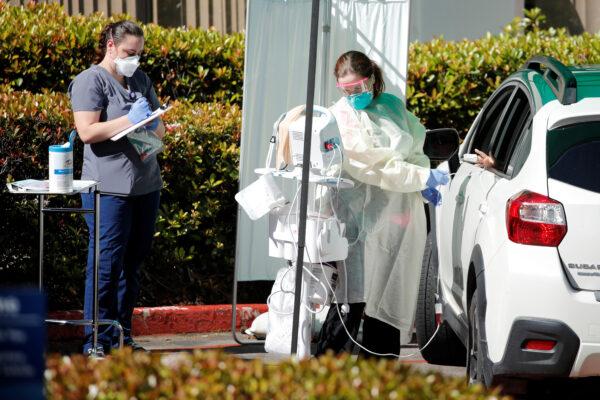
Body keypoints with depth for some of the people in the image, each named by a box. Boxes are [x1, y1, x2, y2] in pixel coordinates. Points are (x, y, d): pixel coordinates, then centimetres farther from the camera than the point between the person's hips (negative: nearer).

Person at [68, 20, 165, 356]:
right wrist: (130, 120, -17)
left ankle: (122, 335, 16)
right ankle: (96, 341, -5)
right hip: (109, 188, -7)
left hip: (146, 186, 7)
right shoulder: (91, 80, -4)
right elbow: (87, 131, -14)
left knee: (132, 264, 9)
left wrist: (153, 124, -1)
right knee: (106, 265, -8)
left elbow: (161, 128, 23)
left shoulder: (140, 80, 18)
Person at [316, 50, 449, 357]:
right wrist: (423, 177, -13)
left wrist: (423, 185, 5)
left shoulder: (392, 105, 12)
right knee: (354, 296, -15)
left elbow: (415, 146, 24)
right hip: (366, 216, -6)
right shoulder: (341, 117, -6)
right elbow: (372, 166, -14)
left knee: (390, 297, 7)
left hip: (402, 218, 6)